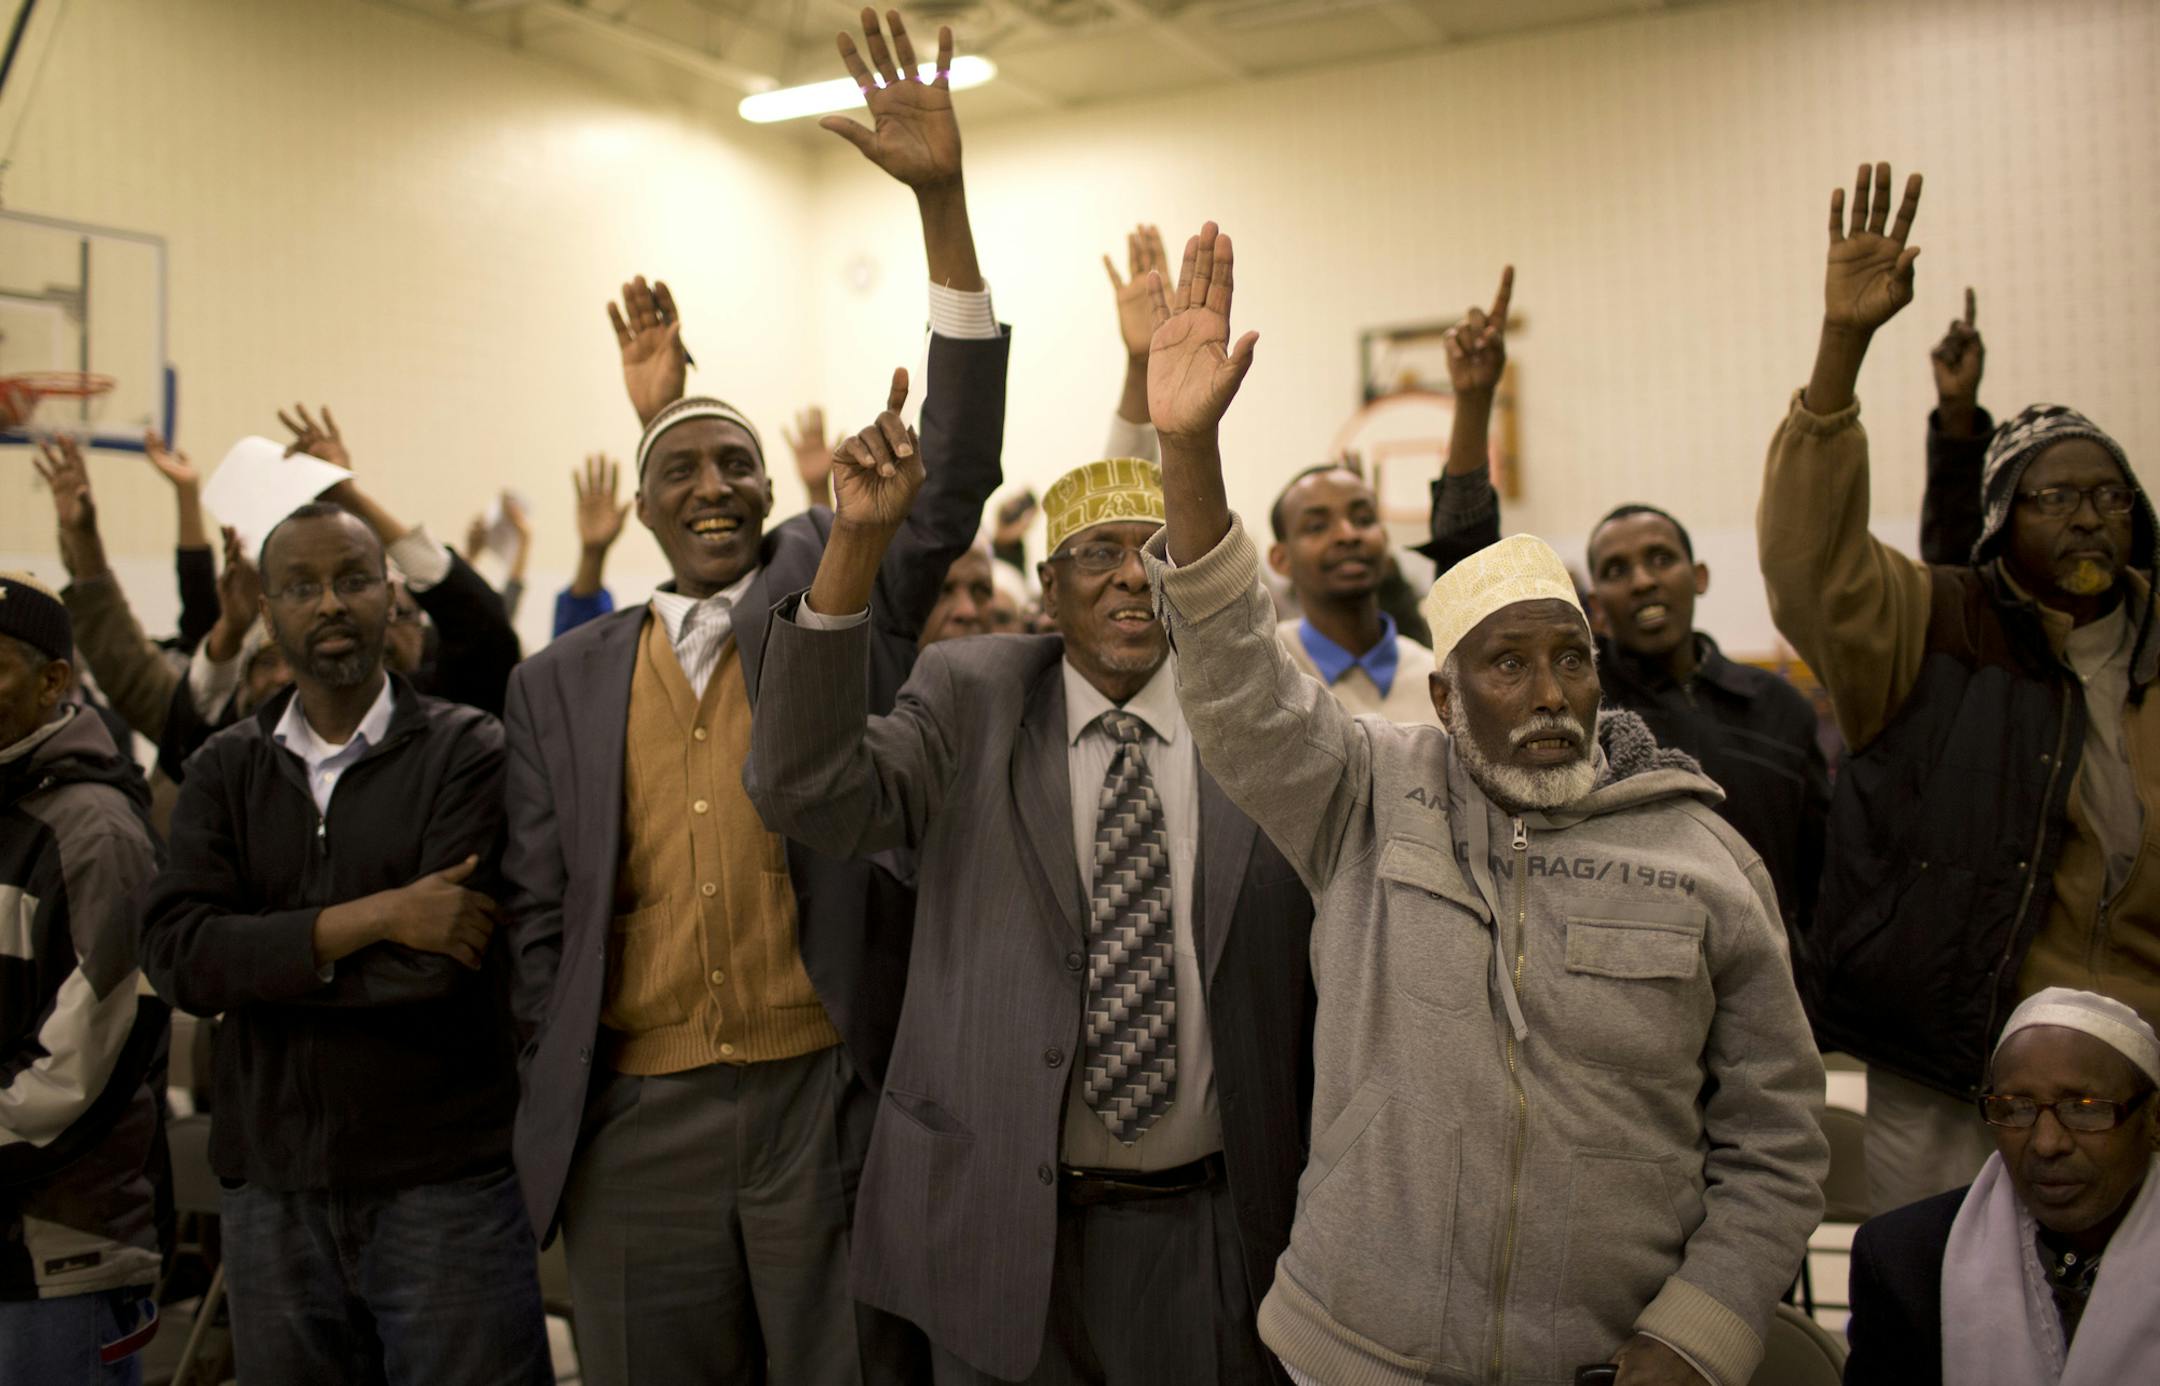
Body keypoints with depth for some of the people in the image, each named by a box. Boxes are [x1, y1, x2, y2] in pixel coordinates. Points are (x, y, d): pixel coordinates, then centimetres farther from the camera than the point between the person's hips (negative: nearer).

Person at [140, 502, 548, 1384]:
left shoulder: (467, 751, -5)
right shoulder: (225, 771, 7)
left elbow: (433, 970, -15)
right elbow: (173, 950, -8)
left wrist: (252, 961, -8)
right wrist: (374, 918, -16)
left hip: (443, 1181, -3)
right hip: (273, 1192, 4)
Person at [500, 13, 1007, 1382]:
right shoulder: (563, 683, 6)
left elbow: (956, 477, -14)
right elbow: (545, 920, 9)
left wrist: (944, 201, -21)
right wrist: (560, 1128, 7)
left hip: (830, 1102, -2)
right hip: (639, 1122, 2)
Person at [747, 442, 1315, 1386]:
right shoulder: (969, 699, -1)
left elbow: (1325, 978, 4)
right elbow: (808, 795, -18)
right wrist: (855, 543, -26)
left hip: (1206, 1233, 1)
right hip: (1000, 1222, 0)